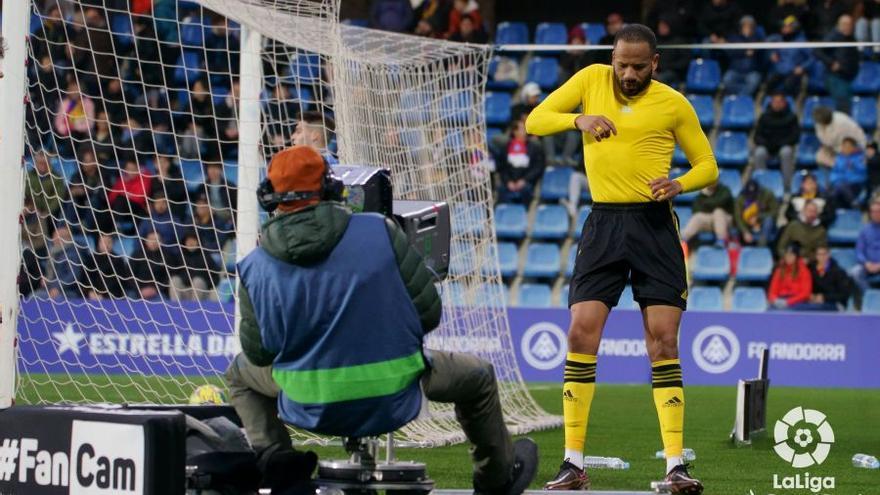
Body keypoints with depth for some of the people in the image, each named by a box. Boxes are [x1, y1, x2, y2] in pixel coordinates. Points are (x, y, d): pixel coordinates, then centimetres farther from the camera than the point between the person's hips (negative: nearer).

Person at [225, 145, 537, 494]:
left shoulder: (254, 269, -11)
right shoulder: (380, 232, -13)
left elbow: (258, 353, -1)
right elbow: (429, 314, -9)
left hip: (308, 408, 1)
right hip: (392, 401, -1)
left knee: (240, 373, 33)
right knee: (478, 377, 27)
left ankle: (272, 453, 9)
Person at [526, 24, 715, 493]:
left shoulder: (674, 103, 1)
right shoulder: (592, 79, 5)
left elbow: (707, 165, 9)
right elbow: (535, 121, 6)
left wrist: (679, 184, -13)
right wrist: (579, 119, -13)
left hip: (655, 225, -1)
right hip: (603, 224, 1)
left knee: (663, 341, -6)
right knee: (580, 335, -7)